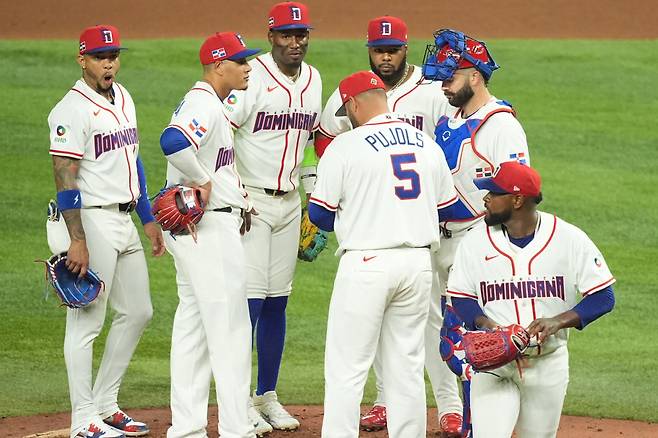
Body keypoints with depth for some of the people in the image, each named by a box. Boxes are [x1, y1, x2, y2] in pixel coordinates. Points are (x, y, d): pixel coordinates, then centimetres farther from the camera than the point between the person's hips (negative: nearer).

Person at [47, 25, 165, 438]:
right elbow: (65, 178, -18)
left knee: (137, 311, 14)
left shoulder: (123, 98, 13)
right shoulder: (73, 109, -14)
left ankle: (105, 405, 23)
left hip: (123, 221, 9)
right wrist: (77, 239, -23)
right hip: (92, 220, -9)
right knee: (86, 322, -5)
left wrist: (149, 218, 20)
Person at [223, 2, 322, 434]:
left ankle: (267, 396, 19)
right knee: (249, 299, -9)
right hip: (251, 200, -7)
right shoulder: (252, 77, -13)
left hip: (289, 202, 7)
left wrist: (312, 188, 16)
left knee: (277, 302, 11)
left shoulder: (313, 81, 10)